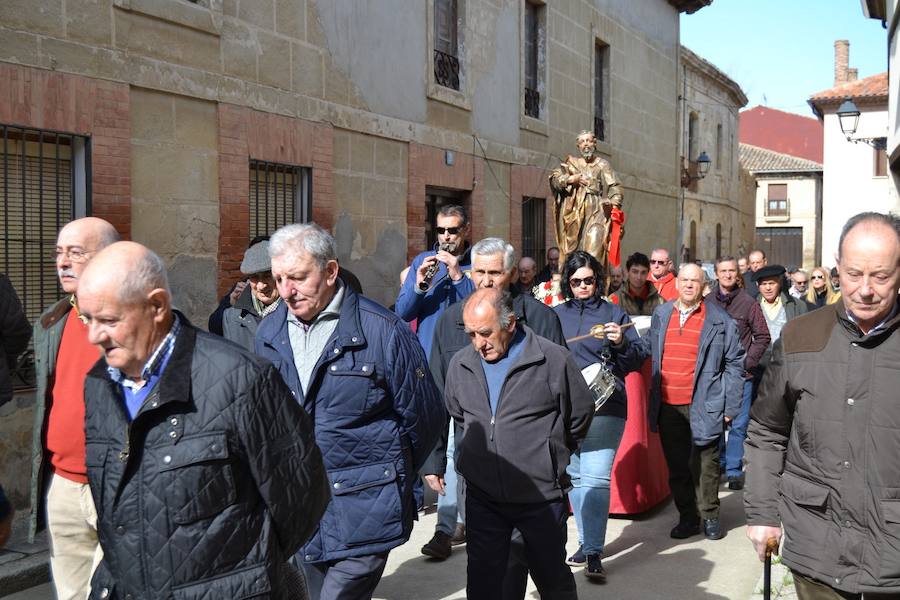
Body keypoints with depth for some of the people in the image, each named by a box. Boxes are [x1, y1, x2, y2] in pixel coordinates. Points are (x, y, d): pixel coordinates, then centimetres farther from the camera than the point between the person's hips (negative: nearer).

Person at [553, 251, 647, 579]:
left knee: (595, 478, -12)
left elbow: (638, 360, 2)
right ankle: (586, 541, 25)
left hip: (603, 409, -4)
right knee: (574, 476, 12)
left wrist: (621, 343, -17)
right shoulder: (556, 315, 12)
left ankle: (593, 553, -11)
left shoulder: (613, 313, 2)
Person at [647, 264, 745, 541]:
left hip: (703, 405, -3)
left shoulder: (719, 320, -1)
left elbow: (734, 362, -1)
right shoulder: (661, 315, 10)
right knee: (677, 466, 10)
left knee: (705, 464, 3)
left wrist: (730, 404, -5)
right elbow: (647, 349, 16)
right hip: (667, 404, 4)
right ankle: (687, 517, 21)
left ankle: (709, 516, 18)